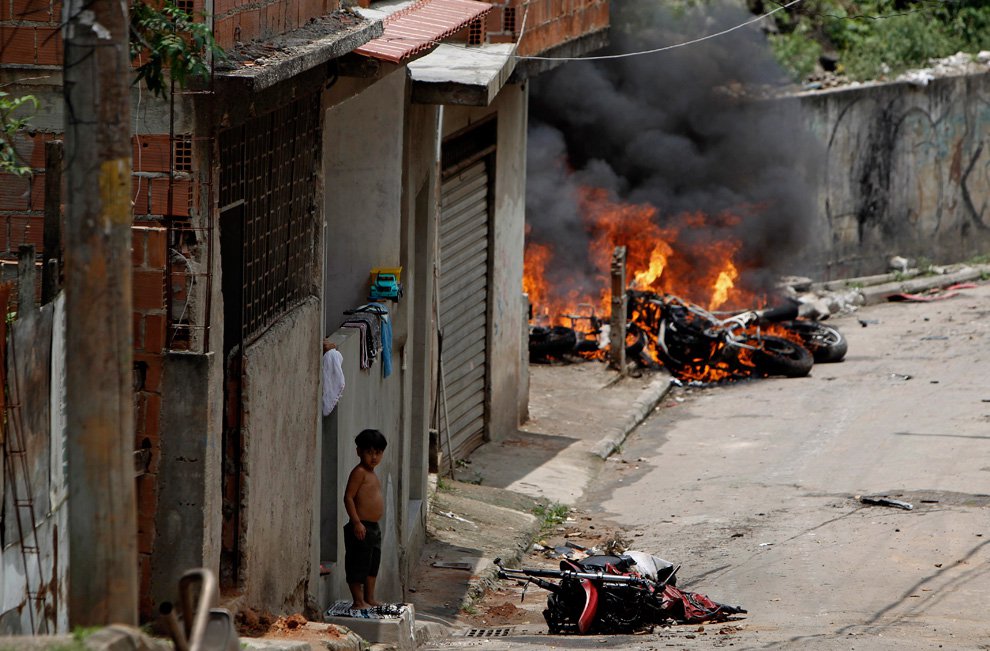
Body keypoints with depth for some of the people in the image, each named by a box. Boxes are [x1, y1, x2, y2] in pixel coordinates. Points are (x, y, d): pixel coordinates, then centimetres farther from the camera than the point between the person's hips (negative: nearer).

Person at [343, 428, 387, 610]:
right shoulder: (359, 472, -13)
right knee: (359, 564, -5)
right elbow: (348, 497, -19)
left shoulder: (372, 473, 16)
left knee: (373, 564, 16)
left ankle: (369, 599, 25)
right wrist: (356, 522, -24)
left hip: (374, 527, 10)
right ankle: (358, 601, -3)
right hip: (361, 527, -10)